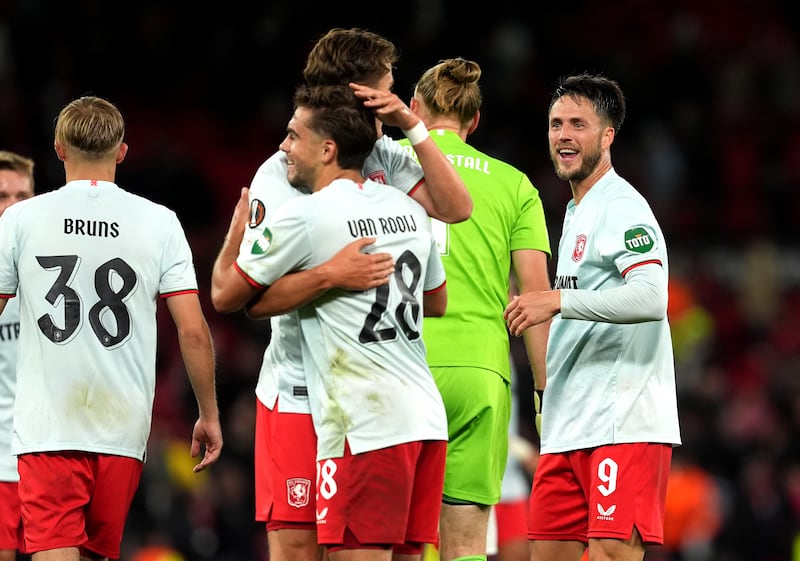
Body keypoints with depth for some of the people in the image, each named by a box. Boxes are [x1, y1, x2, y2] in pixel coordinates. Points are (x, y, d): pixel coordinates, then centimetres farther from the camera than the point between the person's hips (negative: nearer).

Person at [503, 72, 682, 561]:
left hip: (624, 424, -10)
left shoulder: (622, 206, -8)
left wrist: (558, 301, -24)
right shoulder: (577, 212, 21)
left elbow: (651, 298, -23)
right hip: (569, 429, 10)